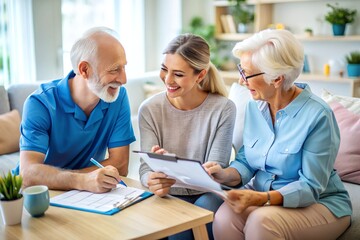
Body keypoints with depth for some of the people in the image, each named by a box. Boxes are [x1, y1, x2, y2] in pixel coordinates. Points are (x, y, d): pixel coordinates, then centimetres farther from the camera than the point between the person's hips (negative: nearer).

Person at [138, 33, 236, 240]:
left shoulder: (223, 109, -9)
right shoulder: (150, 109, -4)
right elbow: (146, 167, -9)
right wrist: (151, 180, -35)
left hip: (207, 195, 0)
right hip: (170, 197, 0)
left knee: (207, 206, -32)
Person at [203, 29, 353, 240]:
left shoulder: (317, 115, -19)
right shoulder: (255, 106, 1)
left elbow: (310, 187, -20)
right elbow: (246, 161, 6)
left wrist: (262, 198, -34)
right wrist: (226, 175, -17)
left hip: (318, 203, -4)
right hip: (262, 194, 5)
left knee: (262, 221, -35)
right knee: (224, 218, -27)